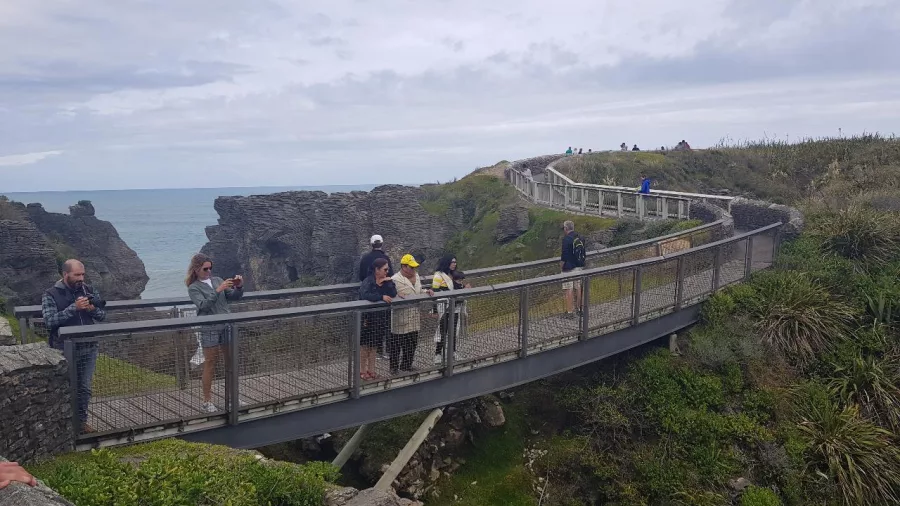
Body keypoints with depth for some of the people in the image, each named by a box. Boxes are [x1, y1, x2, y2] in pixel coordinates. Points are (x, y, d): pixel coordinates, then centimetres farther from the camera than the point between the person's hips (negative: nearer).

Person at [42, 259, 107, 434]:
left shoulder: (90, 291, 2)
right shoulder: (51, 295, -8)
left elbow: (103, 315, 6)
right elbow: (49, 321, -19)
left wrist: (92, 309, -17)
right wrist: (74, 308, -26)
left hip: (89, 349, 4)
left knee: (85, 388, 13)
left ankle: (82, 421, 27)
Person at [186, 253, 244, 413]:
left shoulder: (217, 280, 9)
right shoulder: (193, 288, -4)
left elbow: (234, 297, 8)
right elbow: (204, 305, -19)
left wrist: (239, 287, -11)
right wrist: (218, 290, -27)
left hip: (227, 327, 5)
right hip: (209, 330, -5)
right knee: (210, 364, 3)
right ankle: (207, 401, 14)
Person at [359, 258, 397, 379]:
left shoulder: (387, 281, 4)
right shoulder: (367, 282, -15)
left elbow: (393, 294, -7)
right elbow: (365, 295, -33)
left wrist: (388, 282, -17)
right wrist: (381, 297, -36)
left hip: (382, 318, 6)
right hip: (368, 318, -6)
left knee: (374, 345, 15)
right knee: (365, 345, 7)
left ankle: (371, 370, 25)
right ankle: (362, 371, 20)